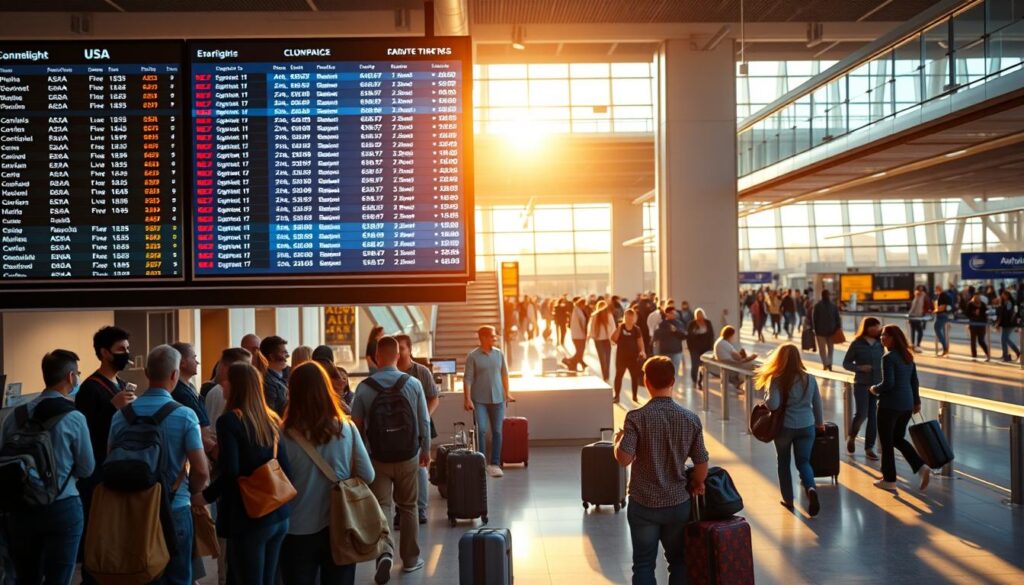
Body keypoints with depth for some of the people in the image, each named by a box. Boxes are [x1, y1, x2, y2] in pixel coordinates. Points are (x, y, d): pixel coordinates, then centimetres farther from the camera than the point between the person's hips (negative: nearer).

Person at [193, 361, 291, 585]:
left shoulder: (229, 420, -10)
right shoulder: (271, 420, 9)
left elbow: (230, 472, -19)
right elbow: (287, 470, 8)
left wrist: (206, 496, -3)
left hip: (249, 517, -7)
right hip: (278, 515, 7)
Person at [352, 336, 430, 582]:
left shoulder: (364, 387, -9)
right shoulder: (413, 383, -8)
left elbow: (356, 425, -4)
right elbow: (424, 421, -3)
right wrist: (426, 449, 11)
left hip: (378, 458, -1)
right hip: (408, 456, 1)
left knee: (381, 506, 5)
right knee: (408, 507, 15)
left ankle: (385, 551, -18)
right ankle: (410, 559, 25)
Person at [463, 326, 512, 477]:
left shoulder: (498, 353, 4)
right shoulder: (473, 356, -7)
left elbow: (504, 373, 14)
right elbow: (468, 379, -8)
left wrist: (507, 392, 12)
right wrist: (467, 399, -14)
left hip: (497, 399, 4)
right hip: (479, 400, -3)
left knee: (497, 431, 4)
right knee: (480, 430, -9)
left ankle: (494, 464, 12)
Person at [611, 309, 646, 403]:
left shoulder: (636, 329, -3)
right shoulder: (620, 327, -3)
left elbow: (640, 341, -4)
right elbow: (614, 339, -11)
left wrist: (642, 351, -20)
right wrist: (618, 328, -21)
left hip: (633, 356, 0)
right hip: (621, 356, 0)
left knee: (635, 376, 6)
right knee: (618, 375, 2)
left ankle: (635, 396, 18)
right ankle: (616, 396, 9)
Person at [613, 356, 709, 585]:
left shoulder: (636, 417, -14)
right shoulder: (691, 419, -6)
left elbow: (623, 458, -20)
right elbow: (701, 464, -2)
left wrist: (618, 439, 1)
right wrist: (697, 484, 18)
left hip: (643, 504, -2)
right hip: (678, 503, 2)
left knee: (644, 563, 9)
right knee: (678, 560, 19)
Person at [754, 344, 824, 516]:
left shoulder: (777, 380, -14)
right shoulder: (809, 378, -2)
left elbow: (772, 405, -22)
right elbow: (817, 404, 7)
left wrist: (767, 396, 0)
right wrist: (820, 423, 23)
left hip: (785, 426, -2)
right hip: (806, 426, 2)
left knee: (784, 462, 16)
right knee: (804, 461, 11)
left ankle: (788, 500, 22)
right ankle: (811, 488, -18)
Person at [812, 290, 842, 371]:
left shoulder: (817, 305, -2)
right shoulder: (834, 305, 1)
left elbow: (814, 318, -3)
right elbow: (837, 318, -1)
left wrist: (814, 328, 4)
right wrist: (838, 329, 1)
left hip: (820, 330, -2)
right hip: (831, 330, 2)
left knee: (822, 348, 2)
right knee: (830, 348, 14)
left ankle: (825, 364, -12)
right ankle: (829, 363, 9)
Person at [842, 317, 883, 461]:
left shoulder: (879, 344, 5)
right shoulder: (856, 344, -6)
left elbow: (882, 364, 13)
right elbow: (846, 363, -2)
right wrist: (860, 367, -18)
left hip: (877, 384, 4)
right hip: (861, 384, -4)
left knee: (873, 416, 3)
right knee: (862, 414, -12)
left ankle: (869, 448, 11)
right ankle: (851, 437, 17)